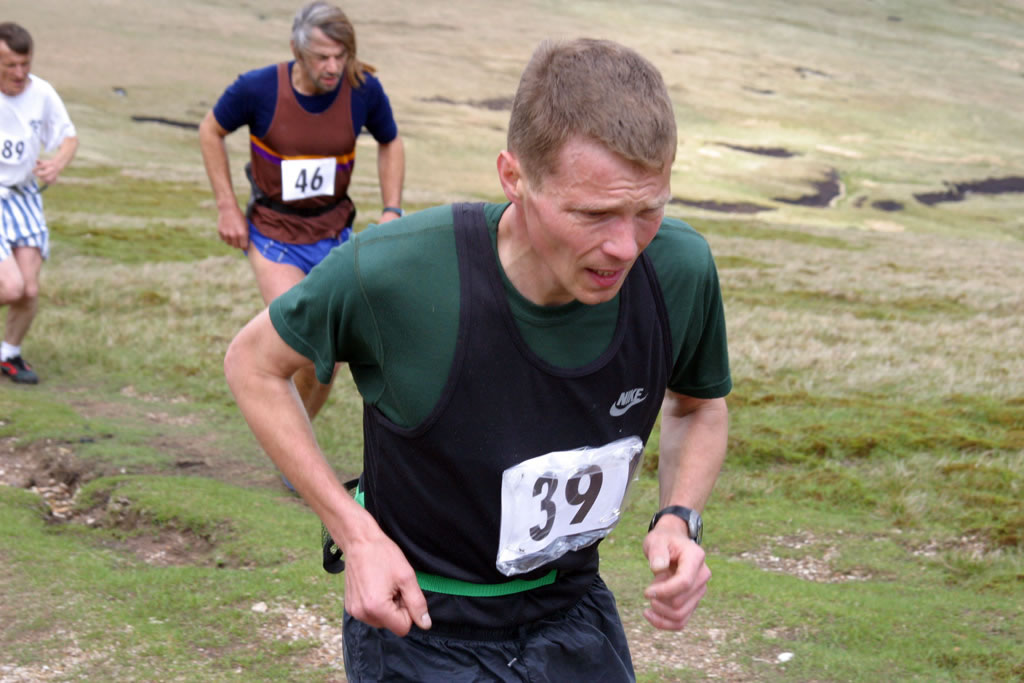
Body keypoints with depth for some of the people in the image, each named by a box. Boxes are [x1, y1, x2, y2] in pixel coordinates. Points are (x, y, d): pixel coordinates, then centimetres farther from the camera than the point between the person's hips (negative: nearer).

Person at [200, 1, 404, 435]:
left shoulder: (364, 90, -11)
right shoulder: (259, 88, -18)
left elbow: (390, 143, 9)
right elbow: (210, 132, 1)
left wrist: (391, 210, -1)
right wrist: (227, 207, -3)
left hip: (333, 234, 3)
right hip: (272, 233, -3)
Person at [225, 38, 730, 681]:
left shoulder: (679, 269, -18)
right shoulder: (392, 272, -28)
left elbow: (701, 405, 5)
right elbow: (254, 364, -9)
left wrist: (680, 518, -14)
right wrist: (358, 535, -17)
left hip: (573, 614, 3)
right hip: (421, 625, -3)